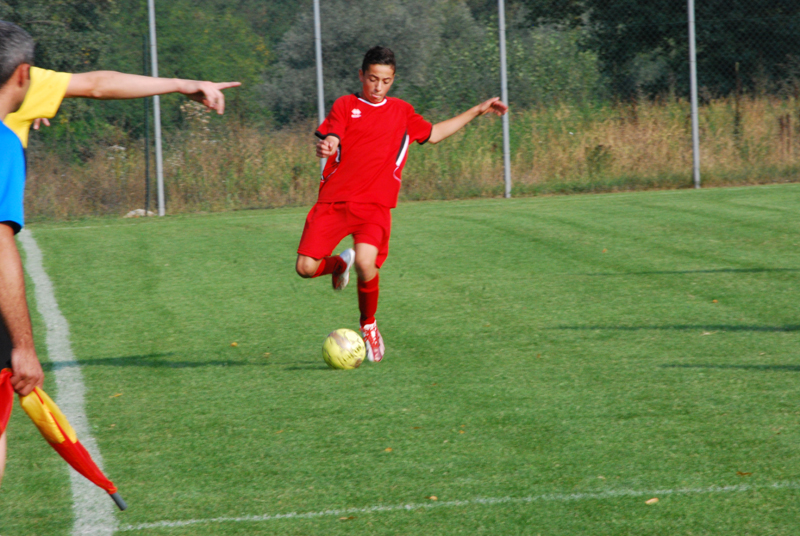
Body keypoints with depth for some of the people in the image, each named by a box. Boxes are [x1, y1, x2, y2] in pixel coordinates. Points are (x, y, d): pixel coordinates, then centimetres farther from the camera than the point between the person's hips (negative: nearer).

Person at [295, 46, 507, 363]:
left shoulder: (401, 112, 18)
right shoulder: (346, 106, 9)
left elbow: (432, 134, 33)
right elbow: (331, 139, -6)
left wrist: (477, 112, 33)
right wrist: (325, 148, -32)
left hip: (375, 205, 0)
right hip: (334, 200, 0)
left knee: (366, 263, -27)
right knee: (305, 268, -11)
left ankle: (368, 325, 2)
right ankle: (339, 264, 27)